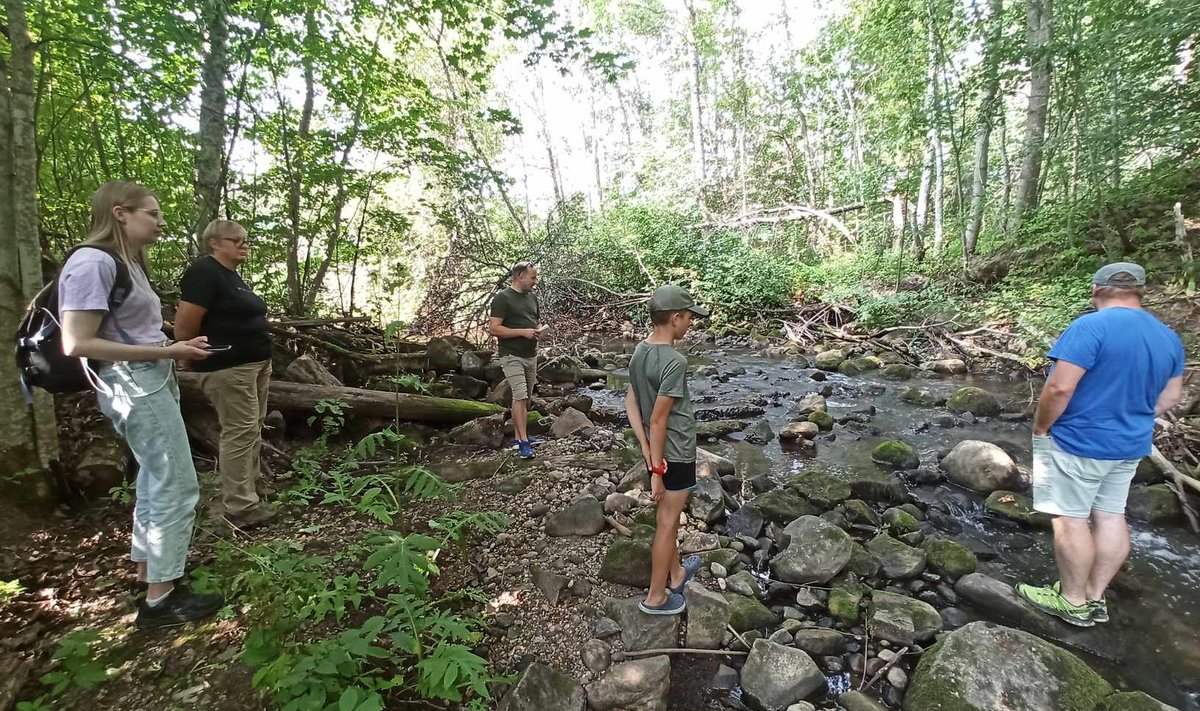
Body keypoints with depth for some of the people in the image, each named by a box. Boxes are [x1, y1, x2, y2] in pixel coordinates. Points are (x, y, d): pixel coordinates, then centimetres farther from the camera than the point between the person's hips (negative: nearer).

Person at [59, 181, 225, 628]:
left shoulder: (127, 263, 14)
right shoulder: (93, 262, -15)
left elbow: (131, 333, 15)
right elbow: (77, 344, -21)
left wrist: (176, 347, 3)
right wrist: (165, 352, -21)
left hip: (153, 381, 10)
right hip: (135, 386, -10)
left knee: (156, 482, 19)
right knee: (177, 487, -5)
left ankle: (147, 570, 35)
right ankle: (160, 599, 7)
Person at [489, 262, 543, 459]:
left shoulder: (532, 297, 13)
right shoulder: (502, 298, -9)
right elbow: (494, 328, -15)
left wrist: (539, 330, 1)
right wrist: (523, 332, -20)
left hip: (531, 355, 7)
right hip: (512, 356, -7)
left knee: (525, 398, 10)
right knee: (520, 397, -13)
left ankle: (518, 436, 19)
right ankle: (523, 442, -10)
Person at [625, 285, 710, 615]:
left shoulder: (639, 351, -1)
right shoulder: (675, 361, -26)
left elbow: (631, 403, 0)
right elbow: (658, 420, -24)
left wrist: (648, 453, -1)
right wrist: (657, 470, -16)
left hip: (659, 450, 8)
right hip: (676, 453, -8)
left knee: (667, 516, 23)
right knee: (667, 523, 7)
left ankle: (676, 573, 44)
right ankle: (656, 597, 23)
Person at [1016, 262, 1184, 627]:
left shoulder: (1091, 327, -20)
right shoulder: (1168, 337, 7)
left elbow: (1059, 388, -25)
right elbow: (1171, 395, 16)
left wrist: (1040, 429, -12)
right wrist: (1132, 420, 22)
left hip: (1079, 442, -8)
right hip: (1130, 445, 8)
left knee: (1071, 518, 2)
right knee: (1110, 516, 14)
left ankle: (1074, 602, 13)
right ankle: (1095, 597, 24)